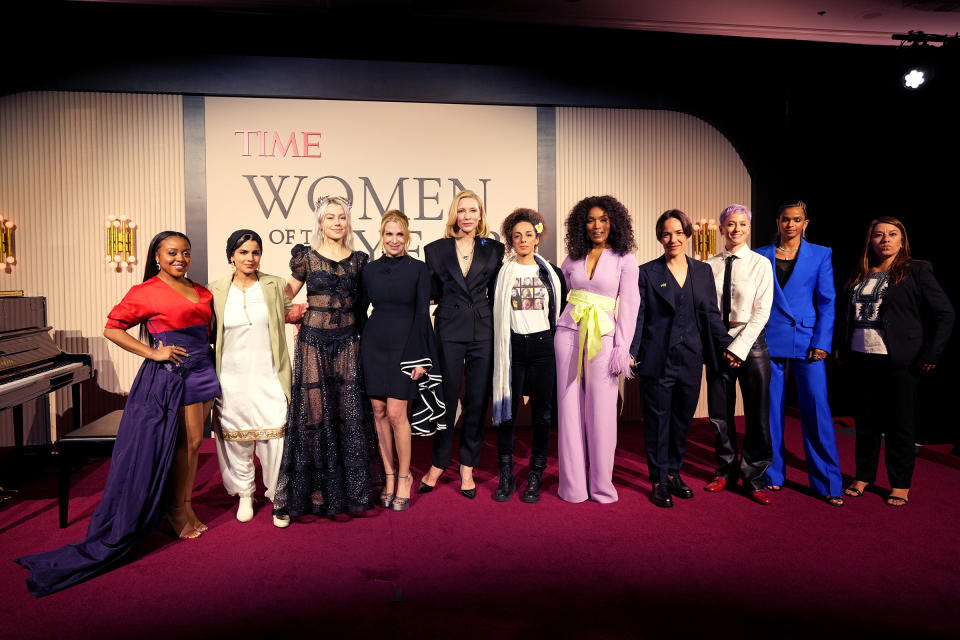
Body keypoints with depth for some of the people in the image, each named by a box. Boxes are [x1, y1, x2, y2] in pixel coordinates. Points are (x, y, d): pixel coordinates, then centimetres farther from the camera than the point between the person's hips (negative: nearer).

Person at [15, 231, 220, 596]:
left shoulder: (201, 292, 12)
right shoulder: (146, 292, -6)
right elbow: (112, 329, -5)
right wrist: (151, 353, -13)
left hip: (201, 371, 6)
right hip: (168, 374, -6)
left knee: (193, 442, 10)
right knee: (185, 443, -3)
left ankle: (182, 507, 23)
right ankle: (178, 510, 13)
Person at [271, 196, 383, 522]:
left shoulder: (358, 260, 8)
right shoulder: (305, 256, 1)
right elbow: (288, 292, 10)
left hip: (348, 342, 2)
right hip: (314, 342, -2)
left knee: (350, 413, 5)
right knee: (314, 412, 0)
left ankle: (352, 485, 19)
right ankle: (313, 488, 13)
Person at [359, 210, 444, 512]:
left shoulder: (418, 269, -1)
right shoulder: (370, 269, 7)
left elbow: (422, 314, -4)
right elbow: (361, 309, 13)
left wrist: (421, 358, -9)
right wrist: (357, 348, 9)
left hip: (404, 346, -3)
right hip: (374, 344, 4)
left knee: (396, 413, -7)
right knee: (379, 412, 6)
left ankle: (404, 477, 13)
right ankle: (390, 476, 20)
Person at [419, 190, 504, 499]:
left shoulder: (494, 249, 6)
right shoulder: (436, 249, 5)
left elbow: (497, 294, 8)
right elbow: (433, 293, 9)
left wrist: (499, 332, 3)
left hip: (484, 332, 1)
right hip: (449, 331, -1)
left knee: (477, 401, 6)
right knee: (446, 400, 4)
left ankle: (467, 468, 20)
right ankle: (438, 464, 22)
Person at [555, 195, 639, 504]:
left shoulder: (624, 259, 2)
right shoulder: (572, 259, 11)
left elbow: (628, 305, -2)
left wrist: (622, 348, -8)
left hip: (604, 338, -3)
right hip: (569, 334, 3)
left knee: (601, 411, 0)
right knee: (569, 407, 5)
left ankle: (601, 484, 15)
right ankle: (573, 483, 16)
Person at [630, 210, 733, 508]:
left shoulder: (703, 271, 10)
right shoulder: (647, 273, -1)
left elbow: (711, 314, 12)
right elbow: (636, 316, -5)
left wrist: (725, 346, 3)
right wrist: (629, 351, -17)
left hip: (691, 360, 4)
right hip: (657, 360, -4)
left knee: (683, 419, 12)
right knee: (657, 421, 4)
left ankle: (674, 473, 29)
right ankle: (659, 481, 16)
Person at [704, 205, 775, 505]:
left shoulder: (760, 263, -1)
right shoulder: (710, 265, 5)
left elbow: (761, 311, -6)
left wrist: (738, 347, -12)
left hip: (750, 343, -2)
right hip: (717, 344, 2)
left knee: (757, 414, 0)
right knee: (719, 413, 8)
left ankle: (753, 479, 15)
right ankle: (726, 471, 26)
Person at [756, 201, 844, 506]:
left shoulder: (820, 254, 7)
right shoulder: (761, 256, 9)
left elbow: (827, 301, 4)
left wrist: (821, 342, -5)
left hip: (807, 340, -1)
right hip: (769, 341, 1)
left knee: (817, 409, -4)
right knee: (771, 409, 5)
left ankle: (828, 483, 8)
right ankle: (773, 475, 19)